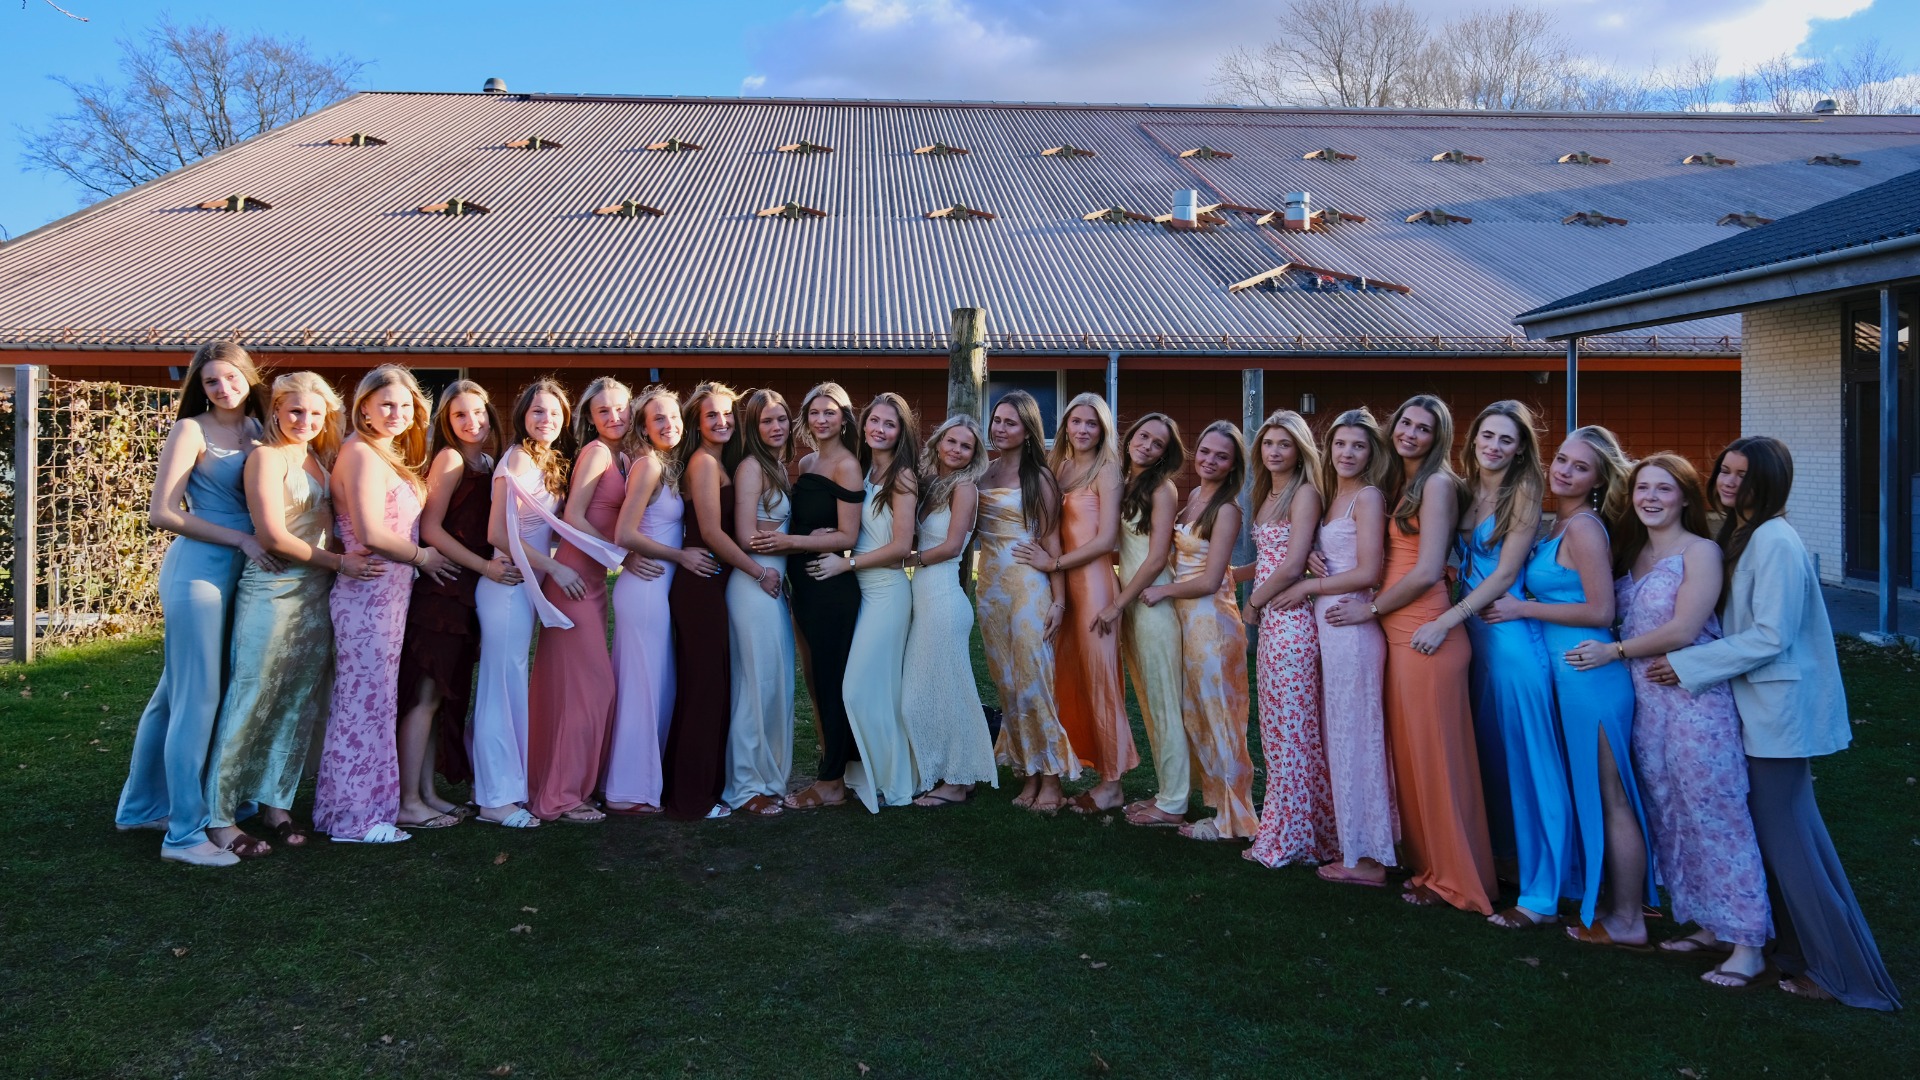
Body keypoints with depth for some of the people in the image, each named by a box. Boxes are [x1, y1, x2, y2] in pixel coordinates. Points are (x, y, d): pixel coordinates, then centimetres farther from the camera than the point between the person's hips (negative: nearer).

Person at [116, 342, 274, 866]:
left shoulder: (257, 429, 12)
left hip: (234, 574, 7)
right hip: (198, 571, -7)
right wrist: (240, 538, -14)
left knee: (174, 693, 16)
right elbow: (162, 512, -11)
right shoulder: (192, 430, -6)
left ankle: (141, 807, 29)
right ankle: (185, 834, -2)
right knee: (197, 699, -7)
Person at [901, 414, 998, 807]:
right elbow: (914, 539, 15)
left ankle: (957, 782, 11)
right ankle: (934, 775, 21)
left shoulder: (964, 487, -7)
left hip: (944, 597, -8)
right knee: (922, 690, 11)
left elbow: (951, 546, -13)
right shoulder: (928, 484, 15)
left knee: (943, 689, 0)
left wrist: (911, 558, -3)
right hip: (923, 597, 8)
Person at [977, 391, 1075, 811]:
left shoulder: (1039, 478, -2)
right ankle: (1028, 774, 14)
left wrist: (1058, 600, -10)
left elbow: (1051, 540, -5)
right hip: (989, 586, 5)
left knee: (1032, 681, -7)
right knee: (1007, 685, 6)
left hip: (1028, 585, -5)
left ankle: (1051, 777, 2)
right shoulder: (983, 474, 11)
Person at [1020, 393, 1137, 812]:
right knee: (1068, 678, 8)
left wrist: (1054, 563, -11)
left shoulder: (1105, 470, -4)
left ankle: (1111, 784, 2)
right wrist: (1048, 562, 0)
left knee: (1098, 677, -3)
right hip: (1061, 584, 6)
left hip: (1092, 579, -6)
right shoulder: (1058, 467, 14)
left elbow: (1106, 538, -10)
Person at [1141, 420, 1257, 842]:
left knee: (1216, 716, -1)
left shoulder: (1226, 510, -14)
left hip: (1211, 618, -8)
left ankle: (1231, 819, 9)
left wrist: (1163, 591, -6)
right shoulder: (1193, 496, 10)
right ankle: (1216, 801, 24)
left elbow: (1210, 581, -15)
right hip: (1185, 616, 8)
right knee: (1193, 713, 12)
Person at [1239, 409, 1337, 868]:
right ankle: (1286, 827, 20)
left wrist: (1253, 602, -6)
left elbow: (1291, 566, -16)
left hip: (1290, 618, -9)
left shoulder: (1305, 494, -10)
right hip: (1271, 621, 9)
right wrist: (1229, 573, 15)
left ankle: (1287, 838, 8)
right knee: (1277, 727, 11)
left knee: (1290, 728, -1)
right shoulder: (1267, 495, 15)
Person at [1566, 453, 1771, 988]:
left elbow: (1682, 630, -14)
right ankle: (1708, 925, 22)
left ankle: (1747, 945, 1)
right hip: (1646, 699, 8)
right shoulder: (1632, 552, 14)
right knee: (1669, 818, 11)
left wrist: (1613, 651, -9)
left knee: (1714, 817, -5)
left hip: (1694, 698, -7)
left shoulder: (1700, 551, -8)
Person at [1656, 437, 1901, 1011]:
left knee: (1785, 835, -2)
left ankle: (1839, 969, 8)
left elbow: (1771, 636, -22)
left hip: (1779, 707, -9)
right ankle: (1799, 947, 25)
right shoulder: (1738, 535, 11)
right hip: (1755, 704, 9)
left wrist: (1687, 666, -17)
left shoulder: (1775, 541, -18)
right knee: (1777, 828, 14)